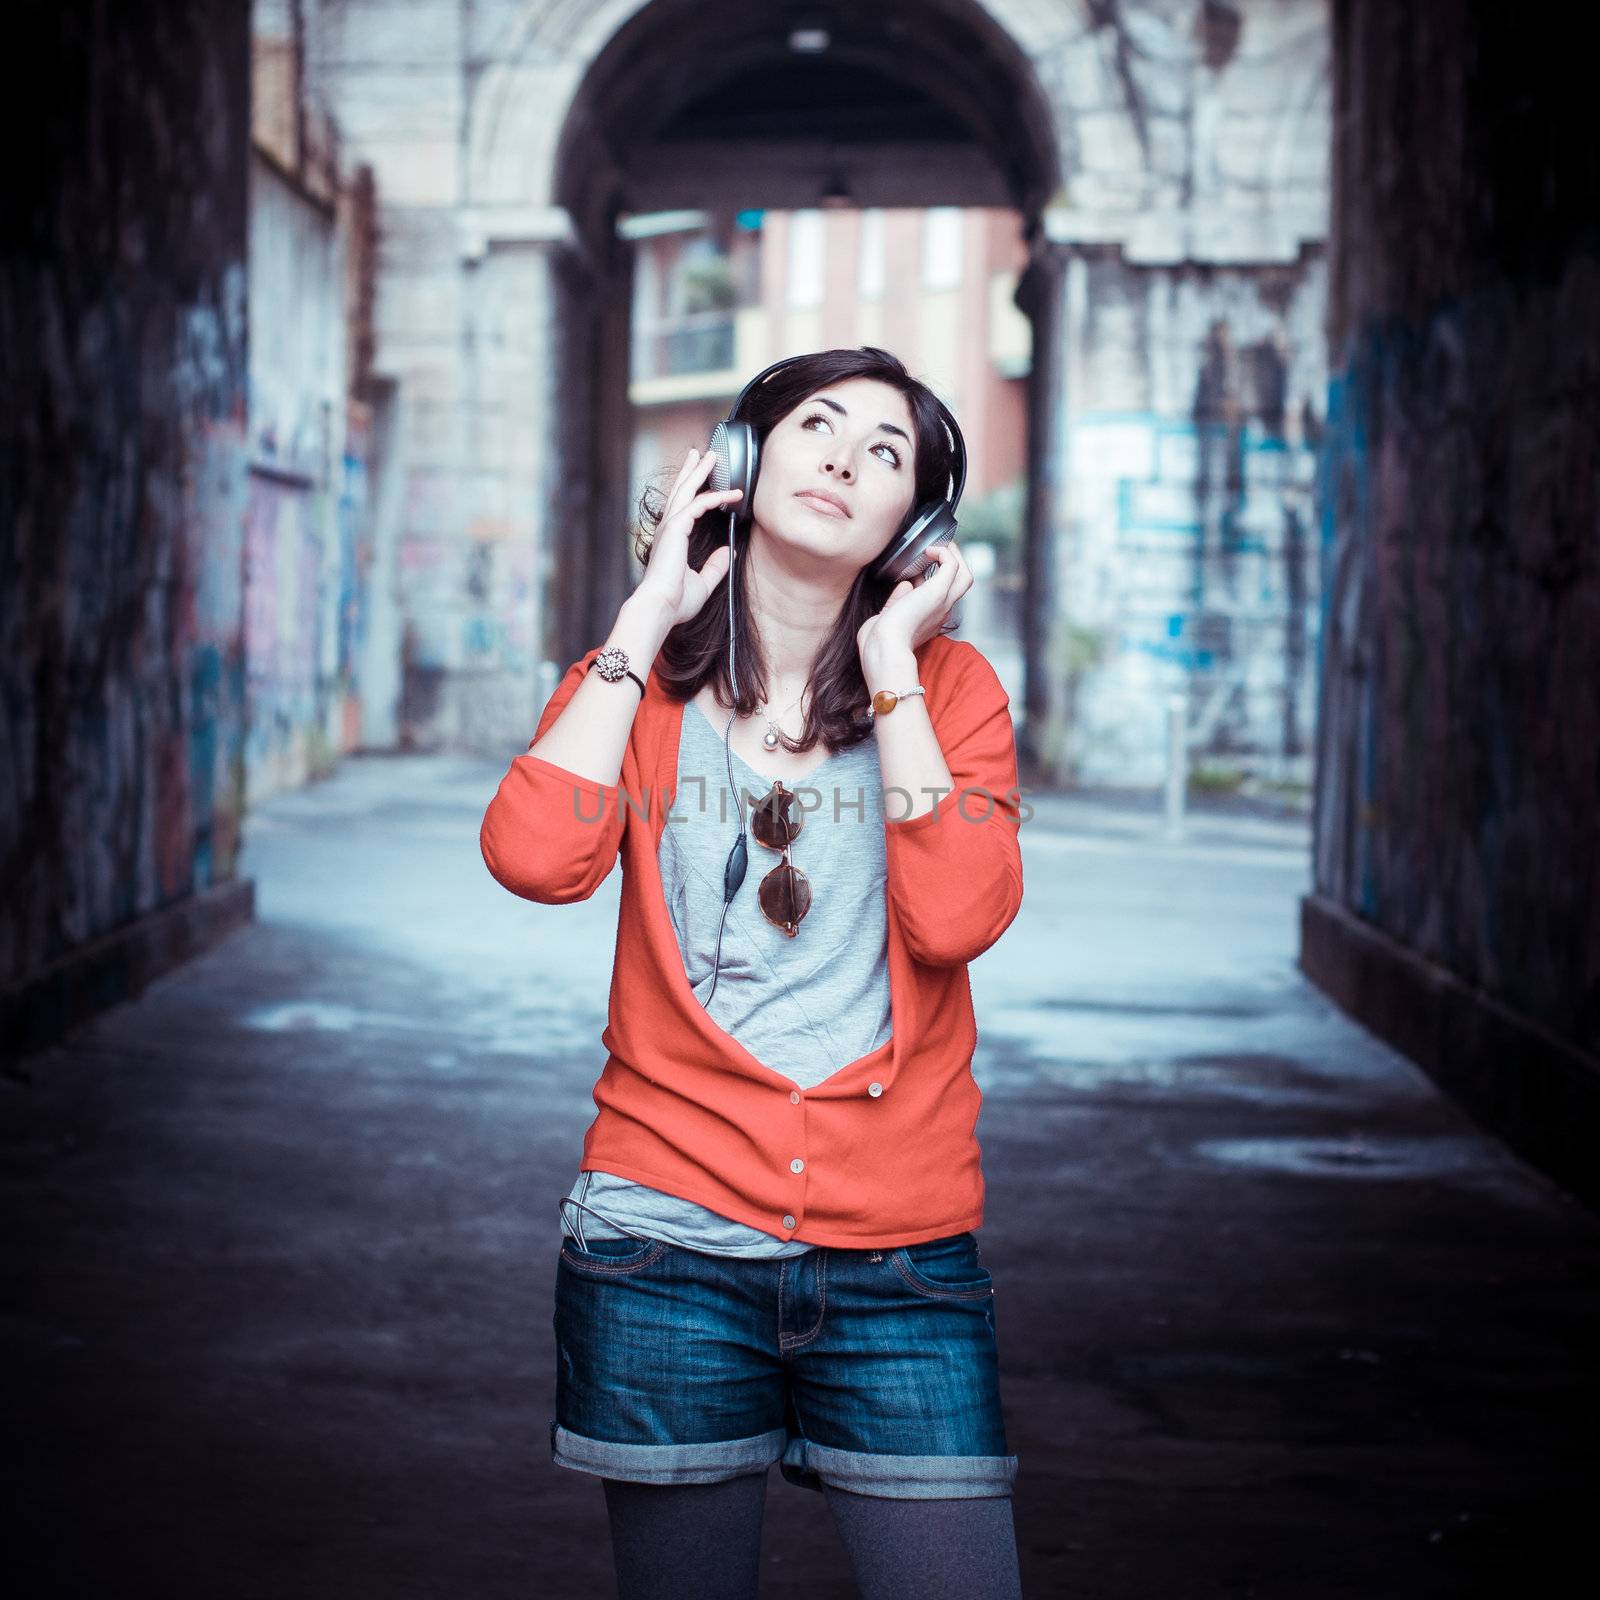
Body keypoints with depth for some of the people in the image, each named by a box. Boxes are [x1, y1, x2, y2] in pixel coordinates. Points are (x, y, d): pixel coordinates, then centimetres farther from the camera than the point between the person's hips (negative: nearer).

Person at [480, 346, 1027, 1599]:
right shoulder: (640, 681, 6)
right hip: (668, 1244, 0)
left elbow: (958, 917, -13)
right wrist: (651, 612, -7)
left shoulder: (948, 684, 5)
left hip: (903, 1260, 0)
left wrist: (889, 664, -7)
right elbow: (537, 855, -16)